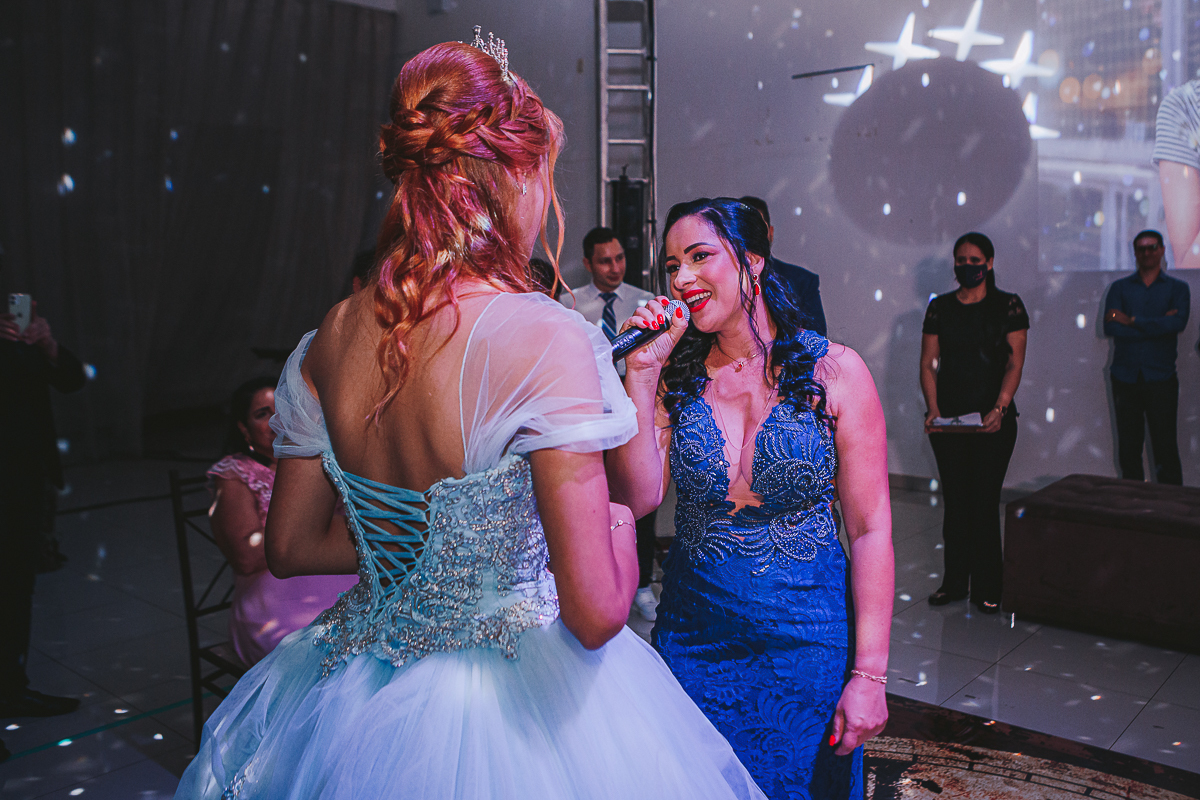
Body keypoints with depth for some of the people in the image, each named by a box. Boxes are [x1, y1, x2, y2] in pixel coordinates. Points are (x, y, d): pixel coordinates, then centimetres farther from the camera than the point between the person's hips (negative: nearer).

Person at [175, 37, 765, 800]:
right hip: (515, 714, -5)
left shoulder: (326, 344, -7)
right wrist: (620, 520, -6)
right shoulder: (546, 340, -26)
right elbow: (596, 613, -26)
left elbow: (291, 546, 5)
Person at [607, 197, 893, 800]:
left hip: (807, 640, -2)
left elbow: (870, 529, -9)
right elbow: (636, 498, -11)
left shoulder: (834, 371, -9)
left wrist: (869, 675, -12)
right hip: (693, 635, 3)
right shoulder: (676, 376, -1)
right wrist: (641, 374, -16)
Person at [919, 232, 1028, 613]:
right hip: (948, 420, 2)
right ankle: (954, 582, 18)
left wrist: (999, 409, -18)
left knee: (985, 499, 0)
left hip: (993, 419, -2)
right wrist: (933, 407, -9)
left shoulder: (1009, 306, 1)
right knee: (954, 498, 7)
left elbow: (1015, 364, -5)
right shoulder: (940, 307, 8)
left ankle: (986, 588, 12)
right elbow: (928, 363, 5)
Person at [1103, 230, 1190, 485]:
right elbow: (1111, 327, -5)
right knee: (1128, 448, 5)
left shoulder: (1178, 288, 9)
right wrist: (1157, 325, -10)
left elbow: (1178, 322, -11)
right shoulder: (1119, 288, 11)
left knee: (1165, 447, -5)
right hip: (1126, 376, 2)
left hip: (1161, 377, -1)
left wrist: (1132, 321, -9)